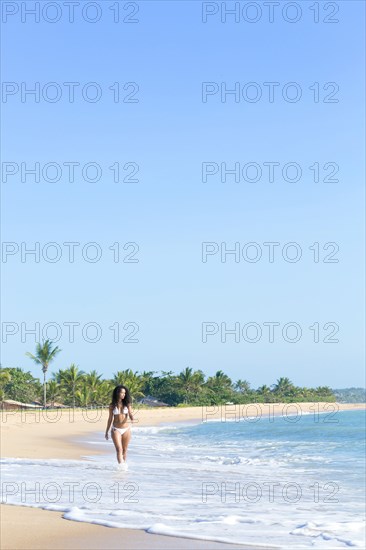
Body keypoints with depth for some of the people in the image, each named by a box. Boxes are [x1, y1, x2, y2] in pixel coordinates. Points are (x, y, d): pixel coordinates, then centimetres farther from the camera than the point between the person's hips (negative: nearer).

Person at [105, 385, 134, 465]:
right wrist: (107, 431, 10)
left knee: (124, 449, 8)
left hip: (126, 429, 2)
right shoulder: (112, 405, 1)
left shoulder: (127, 404, 3)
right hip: (116, 430, -2)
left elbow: (130, 414, -4)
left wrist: (132, 419, -29)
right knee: (119, 449, -13)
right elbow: (110, 419, 8)